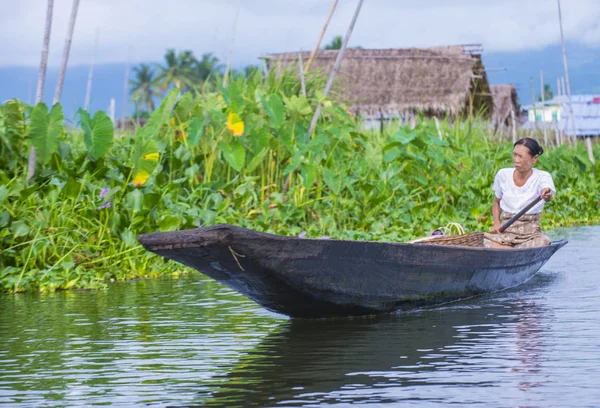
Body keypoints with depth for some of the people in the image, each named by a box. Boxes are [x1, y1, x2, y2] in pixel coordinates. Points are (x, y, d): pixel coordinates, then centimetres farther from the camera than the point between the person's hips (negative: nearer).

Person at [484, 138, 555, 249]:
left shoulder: (542, 177, -5)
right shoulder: (503, 175, 5)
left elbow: (547, 193, -28)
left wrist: (547, 195, -54)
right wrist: (496, 223, 1)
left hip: (530, 234, -1)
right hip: (505, 232, 1)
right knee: (483, 242, -31)